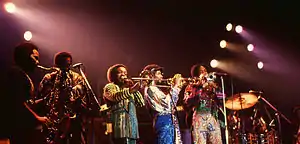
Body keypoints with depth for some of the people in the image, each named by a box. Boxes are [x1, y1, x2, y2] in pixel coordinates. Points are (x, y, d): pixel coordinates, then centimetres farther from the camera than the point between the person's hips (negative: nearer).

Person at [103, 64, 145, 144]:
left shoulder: (127, 89, 25)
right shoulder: (110, 86, 6)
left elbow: (141, 104, 15)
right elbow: (115, 96, -19)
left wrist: (134, 89, 3)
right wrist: (131, 90, -34)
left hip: (132, 126, 7)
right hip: (120, 125, -7)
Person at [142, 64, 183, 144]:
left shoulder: (156, 89, 20)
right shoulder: (150, 89, -9)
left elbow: (172, 101, 21)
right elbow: (167, 104, -19)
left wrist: (176, 86, 14)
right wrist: (176, 86, -12)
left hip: (170, 120, 10)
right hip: (163, 121, -10)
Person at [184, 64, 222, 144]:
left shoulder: (211, 85, 21)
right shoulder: (191, 87, 11)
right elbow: (187, 101, -7)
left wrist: (214, 89, -3)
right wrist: (199, 88, -9)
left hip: (213, 118, 3)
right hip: (199, 118, -3)